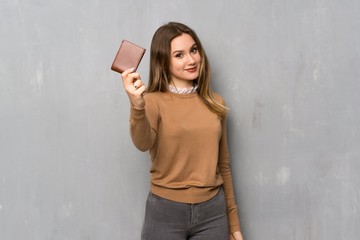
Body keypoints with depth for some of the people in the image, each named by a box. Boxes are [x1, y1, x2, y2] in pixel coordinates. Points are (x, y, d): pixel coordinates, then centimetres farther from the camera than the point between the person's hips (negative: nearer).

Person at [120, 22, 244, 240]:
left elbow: (223, 165, 9)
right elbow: (143, 143, -25)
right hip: (166, 212, -3)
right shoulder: (154, 101, -6)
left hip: (213, 211, 3)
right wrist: (137, 106, -43)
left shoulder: (215, 103, 4)